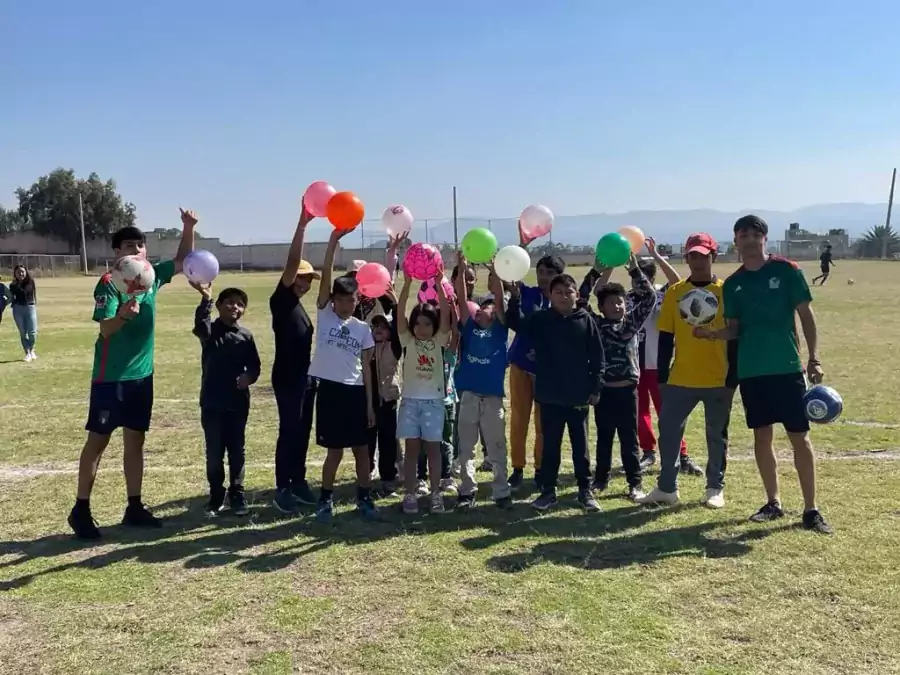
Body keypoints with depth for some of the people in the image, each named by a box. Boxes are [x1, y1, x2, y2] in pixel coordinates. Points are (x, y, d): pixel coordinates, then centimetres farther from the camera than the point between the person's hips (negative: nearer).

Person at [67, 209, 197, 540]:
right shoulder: (109, 283, -15)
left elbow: (182, 262, 19)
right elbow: (106, 329, -23)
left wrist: (188, 228, 4)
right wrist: (123, 313, -45)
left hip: (142, 374, 6)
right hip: (111, 376, -6)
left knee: (135, 440, 11)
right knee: (98, 440, 2)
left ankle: (134, 507, 20)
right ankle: (81, 510, 12)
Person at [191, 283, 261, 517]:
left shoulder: (245, 336, 3)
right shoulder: (210, 330, -4)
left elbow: (255, 365, 7)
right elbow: (200, 324, -28)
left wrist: (249, 377, -17)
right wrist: (206, 298, -45)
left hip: (238, 403, 2)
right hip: (212, 403, -2)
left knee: (236, 451, 10)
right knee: (214, 453, 7)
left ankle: (237, 496, 21)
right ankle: (216, 496, 21)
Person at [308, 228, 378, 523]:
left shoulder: (363, 328, 7)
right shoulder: (324, 314, 1)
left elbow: (366, 366, 8)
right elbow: (326, 275, -10)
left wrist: (370, 402, 5)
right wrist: (334, 239, -18)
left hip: (355, 391, 2)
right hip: (330, 389, -2)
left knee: (361, 448, 8)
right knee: (335, 450, 3)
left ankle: (364, 498, 21)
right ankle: (326, 499, 20)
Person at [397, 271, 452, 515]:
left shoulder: (439, 341, 3)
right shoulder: (407, 341, 2)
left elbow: (445, 313, -11)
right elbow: (400, 313, -10)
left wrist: (439, 284, -21)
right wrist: (408, 282, -22)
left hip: (434, 401, 0)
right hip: (410, 400, 0)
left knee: (433, 449, 4)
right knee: (412, 449, 3)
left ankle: (435, 494, 11)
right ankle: (410, 495, 8)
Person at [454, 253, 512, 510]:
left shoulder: (500, 329, 6)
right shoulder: (469, 328, 11)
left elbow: (499, 298, -5)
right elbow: (461, 299, 3)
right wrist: (461, 267, -4)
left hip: (493, 396, -2)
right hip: (467, 394, 2)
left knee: (496, 448, 5)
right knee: (465, 447, 7)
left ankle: (501, 492, 14)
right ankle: (467, 491, 17)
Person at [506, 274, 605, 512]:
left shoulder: (586, 321, -2)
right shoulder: (540, 320, 1)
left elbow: (597, 356, 0)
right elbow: (515, 322, -12)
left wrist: (595, 388, -3)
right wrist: (515, 295, -24)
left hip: (578, 395, 0)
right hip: (549, 395, 0)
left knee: (580, 445, 10)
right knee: (550, 445, 9)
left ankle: (585, 491, 20)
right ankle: (548, 491, 19)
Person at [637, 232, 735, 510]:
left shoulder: (726, 291, -2)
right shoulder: (674, 292, 2)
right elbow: (665, 338, 3)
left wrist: (733, 377, -5)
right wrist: (662, 377, 0)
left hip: (718, 379, -1)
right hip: (680, 379, 2)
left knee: (717, 434, 9)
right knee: (668, 430, 2)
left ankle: (715, 488, 23)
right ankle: (666, 487, 14)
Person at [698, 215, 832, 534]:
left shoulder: (787, 270, -2)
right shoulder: (733, 284, 8)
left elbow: (806, 315, 0)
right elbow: (735, 329, 10)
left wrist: (814, 358, -6)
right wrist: (711, 333, -10)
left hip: (787, 366, -3)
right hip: (751, 370, 3)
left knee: (799, 436, -1)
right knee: (762, 436, 9)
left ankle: (811, 509, 8)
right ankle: (773, 502, 22)